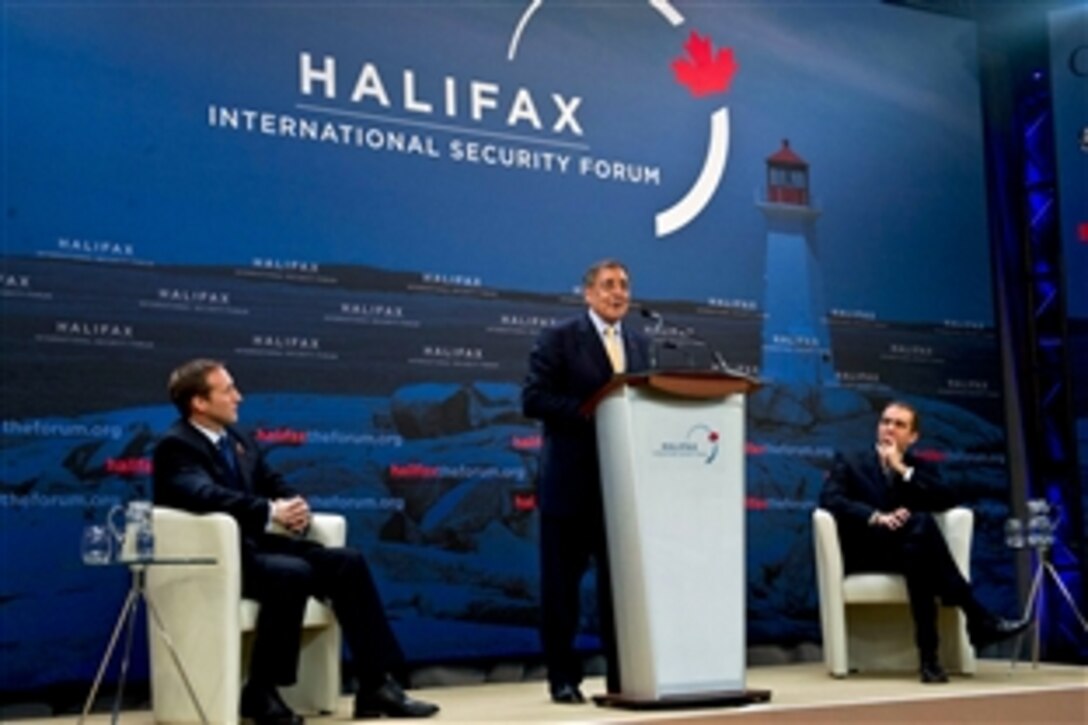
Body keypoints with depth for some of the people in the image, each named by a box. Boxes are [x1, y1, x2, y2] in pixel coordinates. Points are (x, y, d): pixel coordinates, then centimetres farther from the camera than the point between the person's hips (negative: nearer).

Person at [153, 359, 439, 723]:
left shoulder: (237, 437, 18)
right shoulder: (175, 446, -9)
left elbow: (275, 484, 18)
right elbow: (205, 495, -27)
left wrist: (295, 505, -6)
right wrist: (270, 512, -33)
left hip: (257, 543, 8)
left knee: (348, 562, -9)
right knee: (293, 573, -33)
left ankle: (375, 686, -8)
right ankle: (260, 692, -17)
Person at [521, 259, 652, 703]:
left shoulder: (640, 344, 14)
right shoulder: (559, 339, -3)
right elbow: (532, 399, -10)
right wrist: (589, 411, -19)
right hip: (571, 480, -4)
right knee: (562, 582, 2)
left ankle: (622, 676, 14)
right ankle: (563, 679, 11)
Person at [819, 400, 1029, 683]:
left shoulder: (922, 469, 24)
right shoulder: (849, 463, 17)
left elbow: (948, 500, 1)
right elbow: (830, 499, -5)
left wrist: (903, 469, -4)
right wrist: (877, 517, -21)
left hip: (913, 550, 3)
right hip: (866, 553, -3)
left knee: (915, 551, -39)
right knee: (921, 522, -34)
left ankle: (928, 656, -46)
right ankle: (978, 619, -42)